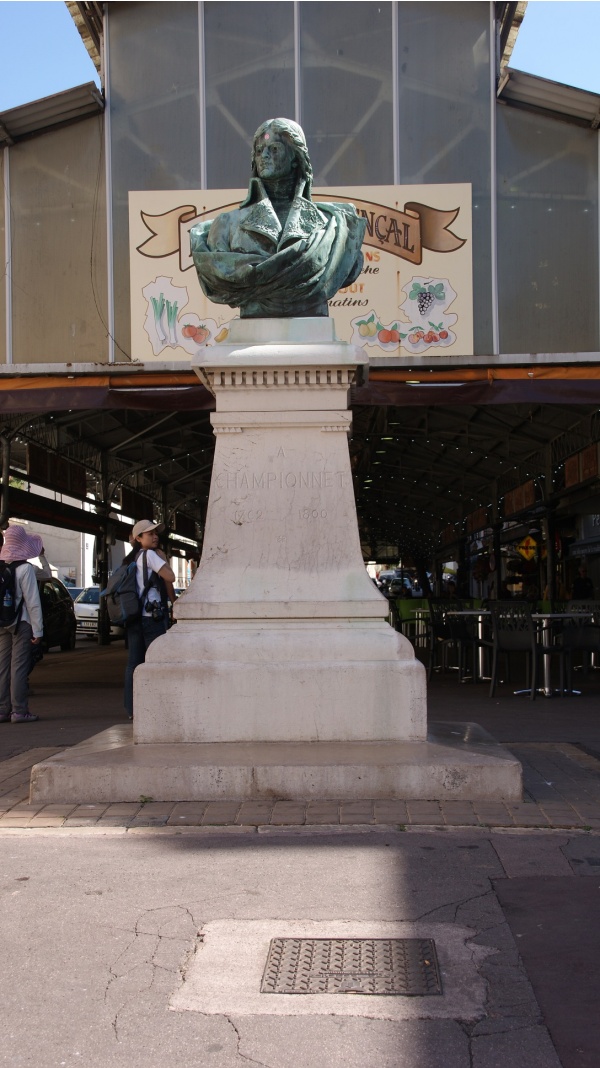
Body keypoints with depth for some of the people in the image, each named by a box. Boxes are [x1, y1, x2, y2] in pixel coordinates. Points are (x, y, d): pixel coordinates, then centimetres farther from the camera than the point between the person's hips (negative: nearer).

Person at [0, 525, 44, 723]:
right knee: (19, 667, -3)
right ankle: (19, 711, -1)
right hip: (22, 624, -5)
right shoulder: (25, 568, -12)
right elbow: (33, 602, -13)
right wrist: (38, 631, -9)